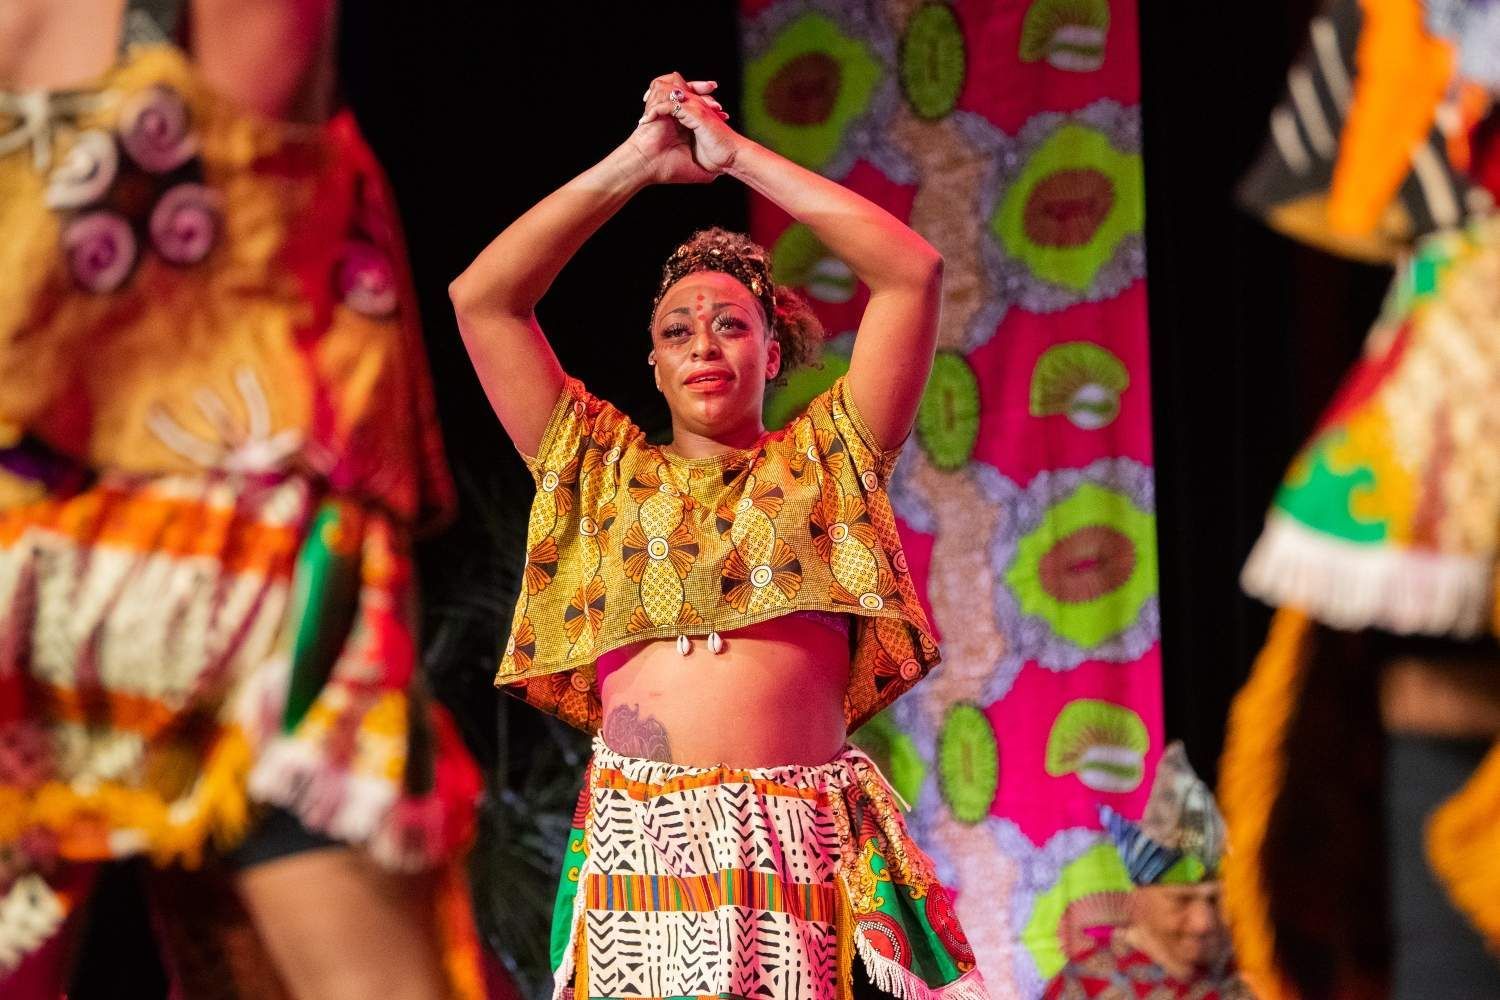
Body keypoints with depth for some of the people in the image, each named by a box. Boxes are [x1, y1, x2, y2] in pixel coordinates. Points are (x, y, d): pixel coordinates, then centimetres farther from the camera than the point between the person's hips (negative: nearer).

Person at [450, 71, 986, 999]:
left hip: (806, 852, -1)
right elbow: (481, 298, 13)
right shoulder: (605, 469, 18)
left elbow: (914, 272, 7)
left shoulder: (822, 461, 15)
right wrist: (636, 164, 11)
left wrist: (738, 154, 9)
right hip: (635, 845, 1)